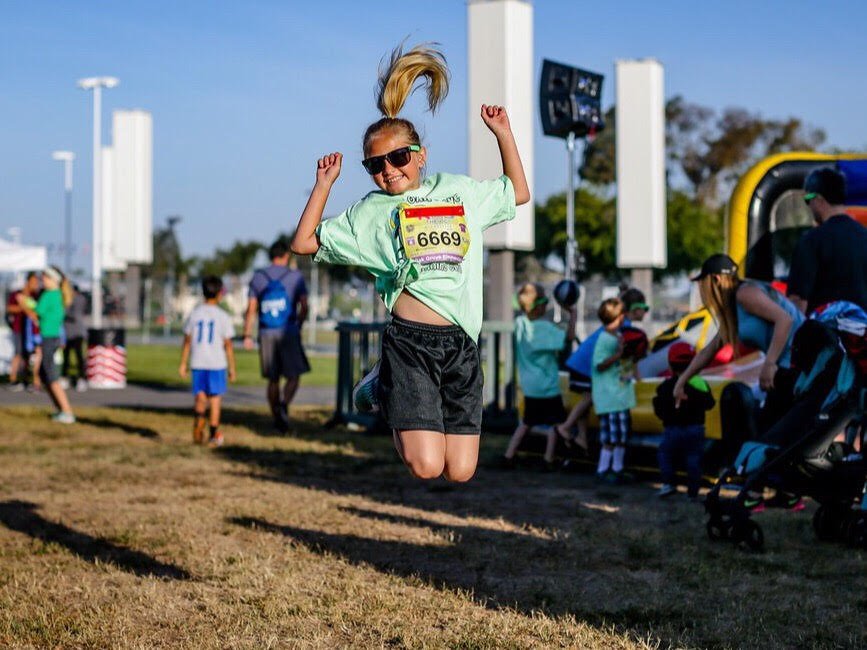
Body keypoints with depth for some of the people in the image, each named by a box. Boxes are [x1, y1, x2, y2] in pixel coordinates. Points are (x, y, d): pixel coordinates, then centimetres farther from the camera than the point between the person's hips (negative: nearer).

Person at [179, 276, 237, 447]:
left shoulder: (194, 314, 3)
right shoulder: (223, 317, -5)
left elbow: (187, 341, 6)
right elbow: (228, 345, -4)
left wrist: (183, 364, 13)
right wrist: (232, 368, 4)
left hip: (198, 363, 2)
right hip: (217, 363, -2)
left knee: (200, 396, 7)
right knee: (215, 398, 5)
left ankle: (198, 416, -24)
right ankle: (214, 435, 7)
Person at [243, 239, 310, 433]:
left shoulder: (258, 277, 6)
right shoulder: (296, 276, 0)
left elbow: (251, 309, 2)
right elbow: (304, 306, -1)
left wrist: (247, 335, 4)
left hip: (266, 335, 2)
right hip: (289, 333, -2)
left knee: (273, 379, 9)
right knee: (294, 375, 7)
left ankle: (278, 418, 10)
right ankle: (284, 405, -18)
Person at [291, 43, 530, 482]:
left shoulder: (460, 191, 18)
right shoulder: (371, 212, 9)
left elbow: (518, 193, 32)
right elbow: (305, 243, 9)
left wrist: (503, 134, 24)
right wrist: (324, 184, 9)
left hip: (462, 345, 3)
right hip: (410, 343, -3)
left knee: (459, 472, -1)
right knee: (425, 467, -13)